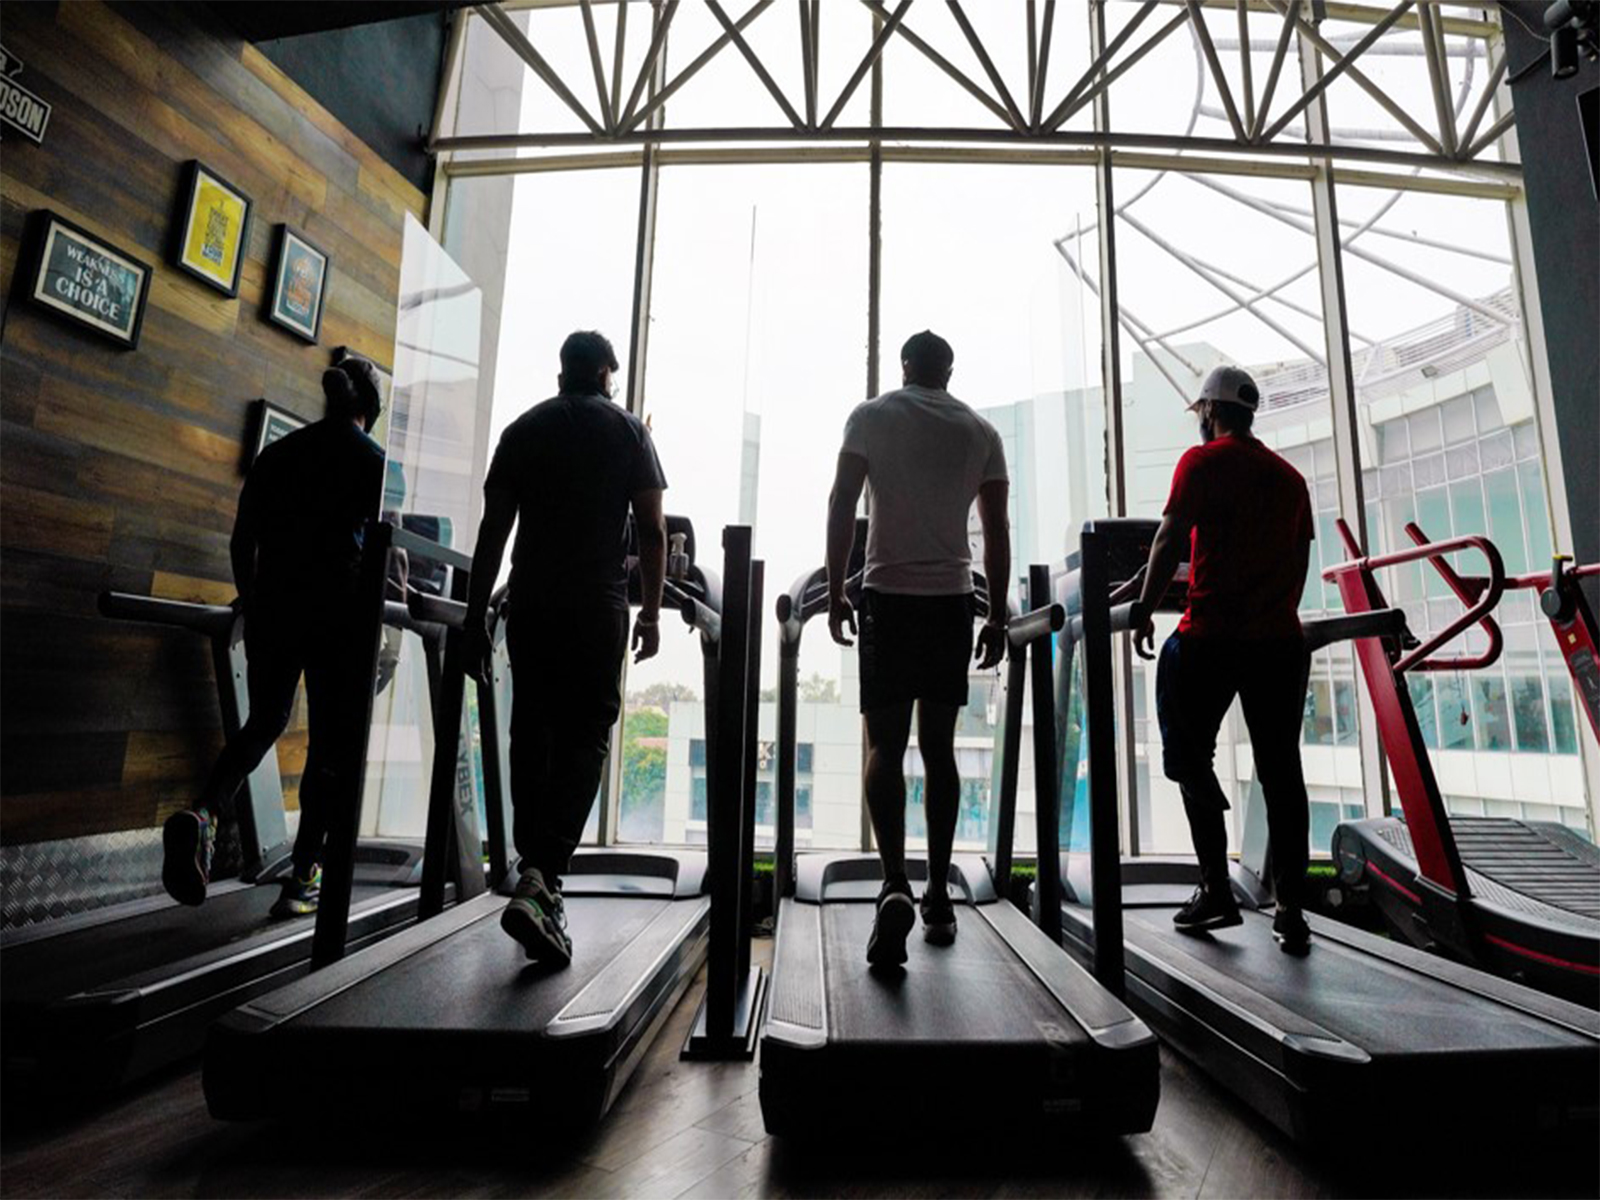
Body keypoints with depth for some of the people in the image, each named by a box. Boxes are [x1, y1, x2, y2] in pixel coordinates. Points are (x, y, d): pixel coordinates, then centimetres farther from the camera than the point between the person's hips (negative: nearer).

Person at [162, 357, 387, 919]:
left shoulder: (276, 453, 12)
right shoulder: (373, 460, -1)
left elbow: (242, 541, 12)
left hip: (272, 606, 4)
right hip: (339, 612, -4)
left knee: (264, 722, 20)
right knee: (330, 742, 5)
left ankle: (204, 813, -6)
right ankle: (302, 880, 9)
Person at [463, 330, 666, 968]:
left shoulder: (522, 429, 13)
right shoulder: (627, 430, 7)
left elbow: (493, 530, 7)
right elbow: (651, 530, -2)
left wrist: (475, 617, 9)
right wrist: (651, 611, 4)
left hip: (529, 606, 3)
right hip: (598, 607, -3)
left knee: (532, 739, 12)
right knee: (584, 740, 0)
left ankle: (537, 876, 20)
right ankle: (540, 881, -14)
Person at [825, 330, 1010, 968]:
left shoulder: (871, 415, 5)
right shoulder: (981, 431, 11)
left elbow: (842, 506, -4)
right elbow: (997, 531, 7)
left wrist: (835, 592, -1)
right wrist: (997, 616, 10)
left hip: (888, 596, -2)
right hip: (951, 601, 3)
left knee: (885, 745, 1)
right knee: (939, 749, 11)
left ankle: (895, 885, -17)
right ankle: (938, 897, 18)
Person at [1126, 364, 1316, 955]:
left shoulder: (1203, 461, -1)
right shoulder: (1289, 476, 17)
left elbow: (1170, 540, -9)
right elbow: (1300, 558, 17)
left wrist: (1144, 609, -5)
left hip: (1212, 637, -6)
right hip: (1279, 640, 6)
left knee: (1190, 757, 7)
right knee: (1281, 773, 8)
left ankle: (1216, 890, 8)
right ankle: (1291, 911, 11)